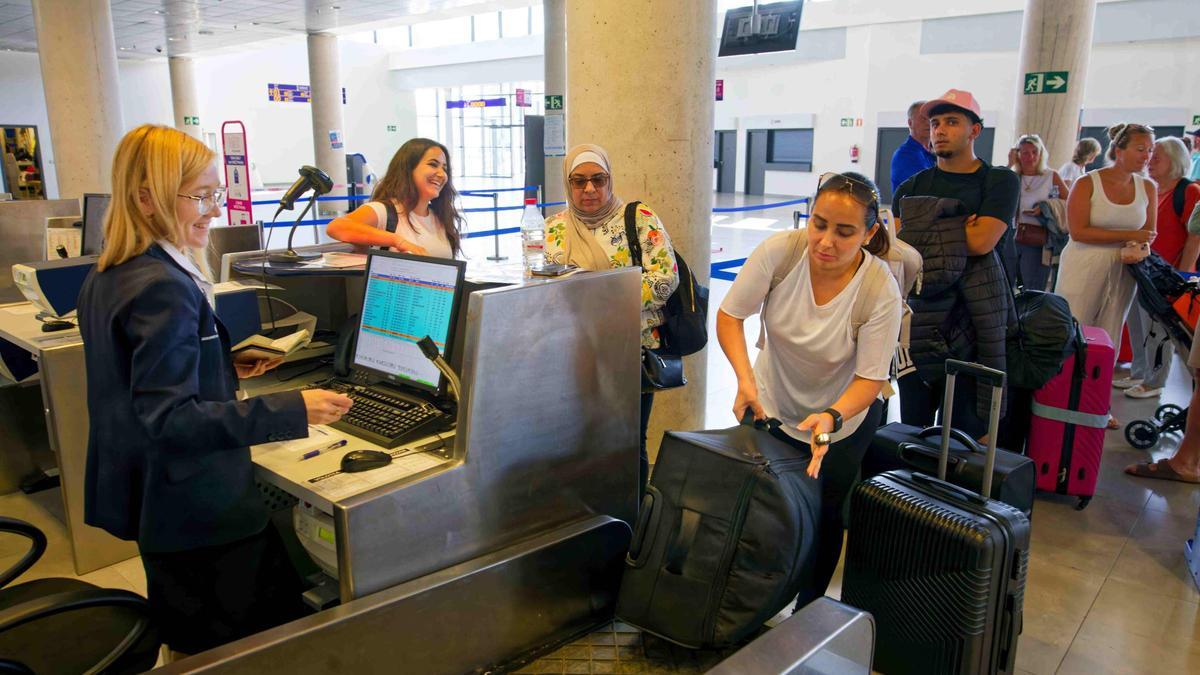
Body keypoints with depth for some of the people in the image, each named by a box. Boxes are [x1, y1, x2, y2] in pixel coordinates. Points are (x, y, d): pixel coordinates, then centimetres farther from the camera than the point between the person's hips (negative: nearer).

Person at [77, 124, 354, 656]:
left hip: (140, 495, 11)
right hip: (201, 510, -10)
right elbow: (170, 418, -29)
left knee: (190, 641, 27)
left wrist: (223, 370, 16)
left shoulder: (107, 277, 7)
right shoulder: (164, 289, -24)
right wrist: (292, 410, -34)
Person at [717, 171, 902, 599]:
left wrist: (832, 417, -40)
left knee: (823, 518, 7)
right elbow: (729, 315, -14)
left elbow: (871, 377, -21)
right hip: (771, 405, 2)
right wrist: (745, 377, -29)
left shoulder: (881, 291, -27)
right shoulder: (779, 251, -24)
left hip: (844, 418, -1)